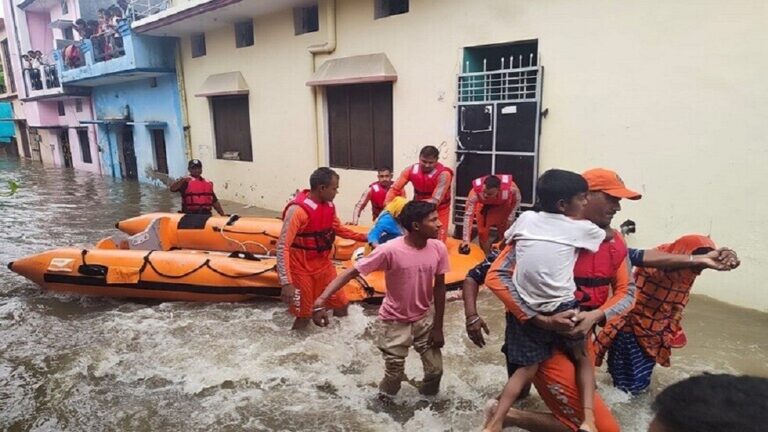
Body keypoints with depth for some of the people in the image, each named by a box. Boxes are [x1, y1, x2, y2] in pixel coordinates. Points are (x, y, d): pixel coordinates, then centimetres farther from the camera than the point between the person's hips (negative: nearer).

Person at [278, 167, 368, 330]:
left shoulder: (329, 205, -2)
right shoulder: (298, 210, -26)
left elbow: (338, 229, 16)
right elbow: (283, 247, -28)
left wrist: (363, 237, 8)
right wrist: (286, 283, -35)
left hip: (324, 264, 7)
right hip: (301, 269, -7)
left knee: (341, 305, 15)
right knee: (304, 316, 4)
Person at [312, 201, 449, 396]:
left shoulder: (439, 248, -15)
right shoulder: (390, 250, -28)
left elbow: (439, 288, -3)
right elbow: (351, 272, -26)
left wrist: (438, 327, 0)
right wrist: (321, 300, -38)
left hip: (424, 319, 4)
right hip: (395, 321, -3)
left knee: (435, 370, 8)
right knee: (394, 374, 7)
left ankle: (428, 398, 41)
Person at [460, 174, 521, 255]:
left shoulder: (510, 187, -40)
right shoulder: (475, 191, -42)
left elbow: (517, 200, -15)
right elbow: (468, 215, -38)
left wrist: (510, 218, -17)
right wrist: (466, 240, -40)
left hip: (503, 206, 0)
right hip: (484, 206, 0)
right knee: (482, 232, 3)